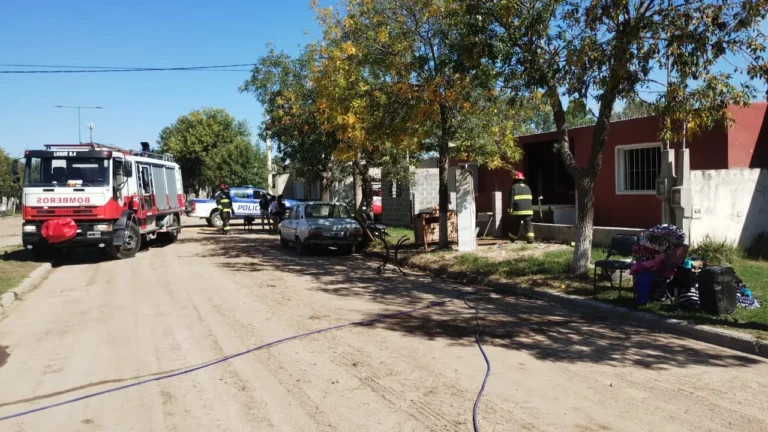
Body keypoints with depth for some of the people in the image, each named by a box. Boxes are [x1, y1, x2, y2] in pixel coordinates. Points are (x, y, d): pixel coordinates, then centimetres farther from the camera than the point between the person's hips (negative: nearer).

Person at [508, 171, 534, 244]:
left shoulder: (513, 187, -3)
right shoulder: (527, 187, 16)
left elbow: (511, 200, -10)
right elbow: (531, 199, 21)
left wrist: (510, 209, -9)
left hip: (518, 211, -3)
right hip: (528, 210, 4)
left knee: (516, 226, 9)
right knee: (528, 224, -1)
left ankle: (512, 238, 24)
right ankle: (530, 238, -17)